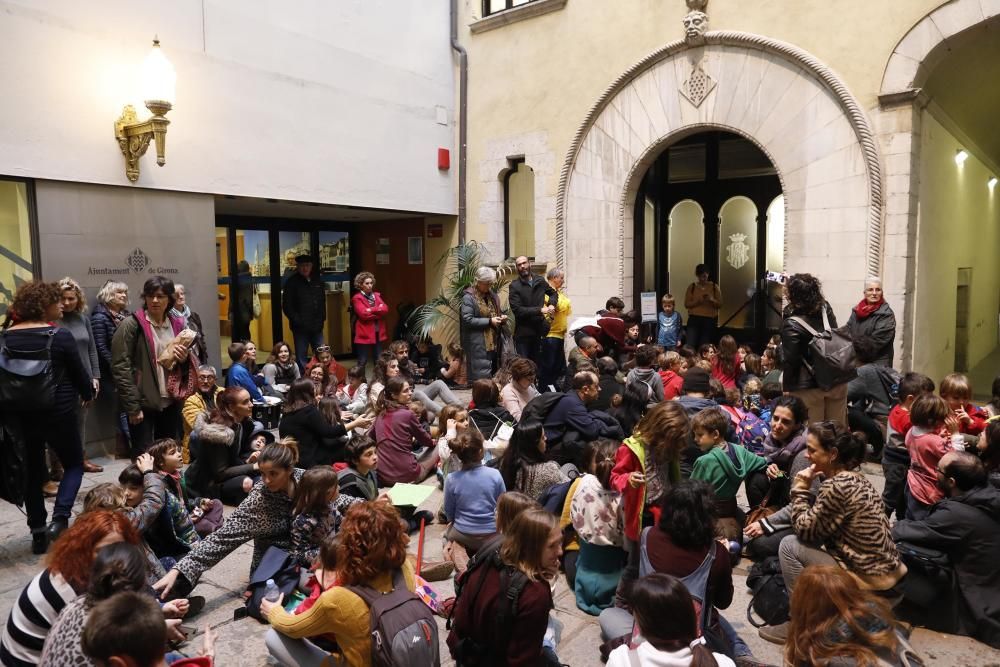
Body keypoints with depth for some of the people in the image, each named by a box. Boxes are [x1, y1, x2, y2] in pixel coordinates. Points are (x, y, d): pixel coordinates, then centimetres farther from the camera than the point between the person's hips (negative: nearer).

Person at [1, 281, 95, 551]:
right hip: (57, 412, -4)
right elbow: (79, 372, -5)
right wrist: (88, 394, 14)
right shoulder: (59, 336, -13)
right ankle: (60, 519, -5)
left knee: (32, 470, 16)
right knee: (74, 465, 13)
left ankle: (37, 532, 20)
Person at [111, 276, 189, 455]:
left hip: (171, 403, 5)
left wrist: (184, 360, -5)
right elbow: (120, 368, -12)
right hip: (143, 404, -5)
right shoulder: (131, 325, -8)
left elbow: (187, 369, 19)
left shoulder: (177, 325, 8)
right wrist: (132, 406, -15)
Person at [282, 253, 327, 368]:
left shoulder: (317, 280, 10)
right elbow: (286, 306, -8)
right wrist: (297, 320, -14)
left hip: (317, 326, 4)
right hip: (300, 328, -4)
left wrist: (322, 318, 6)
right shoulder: (292, 282, -5)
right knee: (302, 358, 3)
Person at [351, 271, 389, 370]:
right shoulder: (357, 298, -5)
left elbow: (385, 309, -2)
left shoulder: (377, 295, 13)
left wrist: (371, 310, -13)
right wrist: (378, 310, -11)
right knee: (362, 361, 0)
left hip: (378, 333, 6)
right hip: (364, 333, -6)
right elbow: (363, 314, -18)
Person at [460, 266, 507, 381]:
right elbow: (467, 320, -16)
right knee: (482, 377, -9)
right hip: (478, 344, -8)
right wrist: (489, 321, -18)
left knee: (494, 374, 10)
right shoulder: (469, 297, -8)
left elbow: (498, 312, 27)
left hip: (494, 342, 8)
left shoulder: (492, 294, 15)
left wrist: (502, 317, 3)